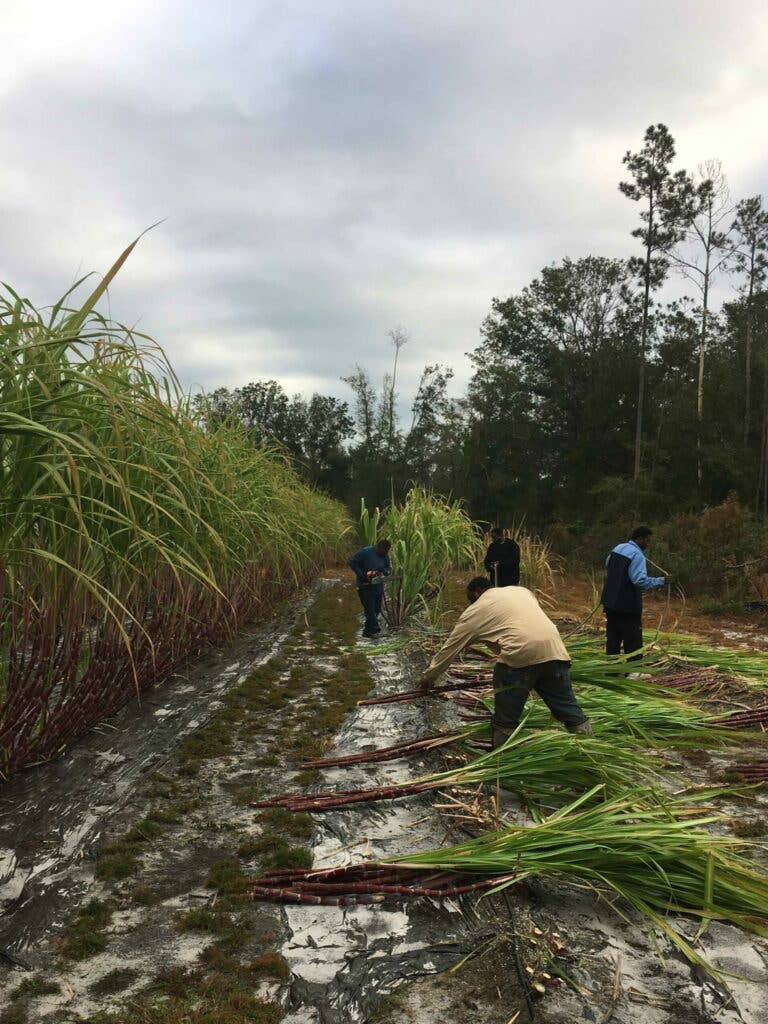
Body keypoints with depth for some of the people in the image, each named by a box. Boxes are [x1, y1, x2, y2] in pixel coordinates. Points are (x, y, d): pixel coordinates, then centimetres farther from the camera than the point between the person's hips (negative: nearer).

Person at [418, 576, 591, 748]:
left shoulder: (474, 611, 16)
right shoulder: (521, 590, 30)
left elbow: (449, 648, 21)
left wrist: (428, 677, 31)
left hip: (521, 653, -5)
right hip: (554, 650, 5)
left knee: (505, 721, 9)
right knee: (569, 709, 16)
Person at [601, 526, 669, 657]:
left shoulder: (617, 548, 9)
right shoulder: (637, 555, -17)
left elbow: (607, 564, 28)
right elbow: (640, 580, -26)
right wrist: (660, 581, -22)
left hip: (609, 601, 8)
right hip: (628, 606, -8)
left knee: (613, 638, 15)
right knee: (633, 641, -1)